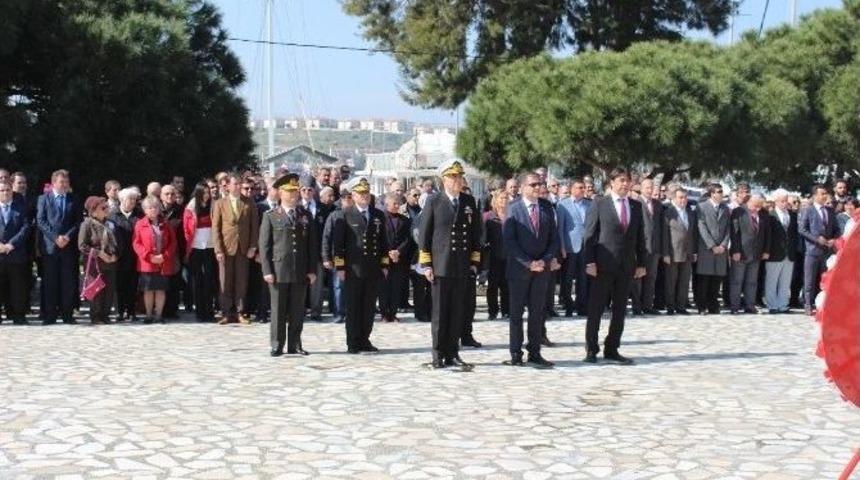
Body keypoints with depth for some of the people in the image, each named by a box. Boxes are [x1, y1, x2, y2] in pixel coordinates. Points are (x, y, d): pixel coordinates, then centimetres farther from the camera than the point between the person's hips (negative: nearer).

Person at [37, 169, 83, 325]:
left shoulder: (73, 200, 12)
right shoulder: (44, 199, 7)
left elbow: (79, 221, 7)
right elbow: (40, 221, -1)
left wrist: (67, 236, -8)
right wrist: (55, 237, -11)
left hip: (69, 246, 1)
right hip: (49, 246, -1)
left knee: (69, 282, 0)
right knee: (50, 282, 0)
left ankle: (67, 314, 6)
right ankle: (49, 315, 5)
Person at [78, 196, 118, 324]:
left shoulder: (109, 224, 11)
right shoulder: (87, 224, -7)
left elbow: (114, 242, 21)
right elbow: (82, 246, -12)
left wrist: (115, 255, 2)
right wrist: (99, 253, -17)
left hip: (110, 262, 6)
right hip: (94, 263, -6)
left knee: (110, 290, 5)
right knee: (96, 291, -1)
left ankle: (105, 315, 16)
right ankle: (95, 317, 9)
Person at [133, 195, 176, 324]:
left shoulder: (165, 225, 8)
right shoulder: (140, 224, 1)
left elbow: (172, 242, 6)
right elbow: (136, 243, -4)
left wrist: (164, 256, -8)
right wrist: (149, 256, -14)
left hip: (164, 264, 2)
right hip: (147, 263, -2)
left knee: (161, 289, 4)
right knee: (148, 290, 2)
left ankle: (158, 315, 10)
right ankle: (148, 315, 10)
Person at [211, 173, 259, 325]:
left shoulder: (249, 204, 6)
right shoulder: (220, 204, 3)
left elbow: (254, 226, 6)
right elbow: (215, 228, 1)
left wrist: (253, 247, -2)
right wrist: (218, 249, -7)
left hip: (243, 248, 1)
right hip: (226, 248, -1)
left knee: (241, 282, 3)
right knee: (226, 282, 2)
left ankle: (238, 312, 9)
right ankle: (226, 313, 8)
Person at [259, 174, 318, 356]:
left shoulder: (306, 215, 11)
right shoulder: (270, 216, 3)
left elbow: (312, 244, 10)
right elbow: (264, 245, 0)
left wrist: (312, 270, 4)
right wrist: (267, 271, -7)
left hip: (301, 271, 3)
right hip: (279, 270, -3)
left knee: (297, 311, 6)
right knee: (278, 310, 1)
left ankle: (294, 345, 14)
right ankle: (277, 346, 8)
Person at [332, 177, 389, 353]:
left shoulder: (378, 215, 12)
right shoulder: (345, 215, -1)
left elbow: (383, 242, 16)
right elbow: (337, 242, -2)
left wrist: (384, 265, 11)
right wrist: (340, 267, -7)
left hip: (374, 269, 4)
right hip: (353, 269, -4)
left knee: (369, 307, 6)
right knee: (353, 307, 0)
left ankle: (364, 340, 15)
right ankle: (353, 343, 5)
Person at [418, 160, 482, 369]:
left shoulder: (469, 202, 10)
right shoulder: (433, 202, 0)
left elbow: (476, 233, 14)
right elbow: (424, 234, 0)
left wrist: (474, 261, 7)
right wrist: (426, 265, -5)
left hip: (462, 267, 3)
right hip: (440, 266, -3)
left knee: (458, 312, 5)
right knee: (440, 312, 1)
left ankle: (452, 354, 13)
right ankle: (438, 355, 8)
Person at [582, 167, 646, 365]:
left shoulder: (636, 206, 11)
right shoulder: (600, 204, -1)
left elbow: (640, 236, 13)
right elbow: (590, 234, -4)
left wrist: (641, 263, 7)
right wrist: (590, 262, -11)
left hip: (627, 266, 4)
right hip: (604, 265, -4)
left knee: (620, 310, 8)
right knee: (596, 309, 0)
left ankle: (612, 349, 16)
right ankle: (591, 349, 9)